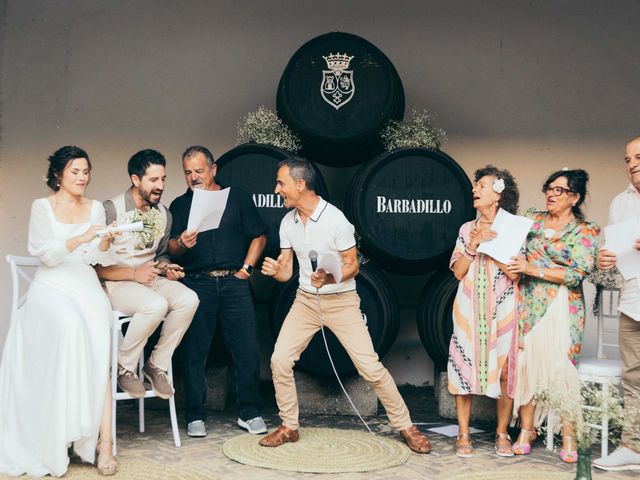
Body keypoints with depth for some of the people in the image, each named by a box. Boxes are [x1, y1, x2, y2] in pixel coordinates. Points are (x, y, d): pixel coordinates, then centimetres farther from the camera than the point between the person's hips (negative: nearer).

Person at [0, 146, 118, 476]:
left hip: (85, 285, 2)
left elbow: (102, 260, 10)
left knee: (96, 344, -28)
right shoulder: (42, 207, 6)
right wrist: (80, 239, -21)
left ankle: (103, 440, -32)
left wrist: (105, 243, -12)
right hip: (51, 286, -2)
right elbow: (46, 254, -7)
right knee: (69, 327, -35)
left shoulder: (96, 208, 15)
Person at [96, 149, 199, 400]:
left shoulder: (164, 214, 9)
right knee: (156, 305, -35)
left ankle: (157, 364, -7)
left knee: (188, 299, -23)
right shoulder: (111, 210, -12)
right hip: (115, 283, -6)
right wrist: (133, 274, -22)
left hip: (150, 278, 6)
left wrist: (166, 268, 0)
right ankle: (124, 367, -12)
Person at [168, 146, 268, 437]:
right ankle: (196, 416, 10)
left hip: (234, 282, 0)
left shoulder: (237, 198, 12)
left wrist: (246, 268, 1)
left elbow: (258, 237, 11)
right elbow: (172, 248, 1)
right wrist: (182, 244, -21)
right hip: (197, 284, 0)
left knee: (247, 348, -2)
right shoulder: (180, 205, 12)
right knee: (194, 351, -1)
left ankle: (250, 413, 10)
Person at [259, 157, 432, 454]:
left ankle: (405, 426, 8)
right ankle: (289, 427, 13)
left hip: (341, 301, -5)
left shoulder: (335, 218, -17)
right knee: (279, 361, -5)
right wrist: (273, 270, -20)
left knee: (370, 367, -8)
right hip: (305, 300, 5)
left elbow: (352, 266, -12)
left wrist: (330, 279, -32)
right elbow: (286, 271, 4)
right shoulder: (288, 222, 0)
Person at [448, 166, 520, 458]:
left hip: (502, 310, -2)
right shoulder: (467, 229, 11)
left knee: (503, 370, -2)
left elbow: (514, 272, -8)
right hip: (469, 309, 2)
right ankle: (463, 434, 7)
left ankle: (502, 433, 11)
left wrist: (491, 244, -12)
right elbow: (458, 271, 3)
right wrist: (474, 244, -9)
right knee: (464, 367, -1)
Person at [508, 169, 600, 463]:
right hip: (528, 304, 3)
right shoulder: (531, 218, 10)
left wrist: (532, 269, -15)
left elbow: (577, 274, -11)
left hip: (562, 307, -3)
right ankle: (526, 430, 12)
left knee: (562, 367, -5)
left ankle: (568, 437, 5)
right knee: (526, 364, 0)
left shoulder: (586, 231, -1)